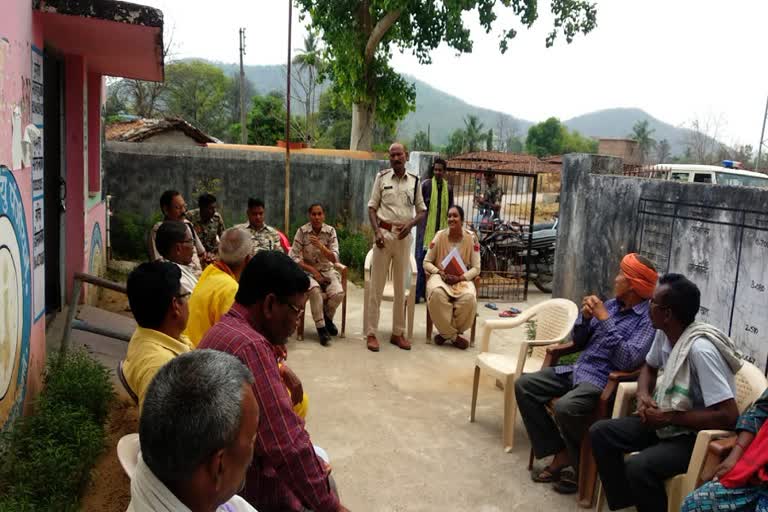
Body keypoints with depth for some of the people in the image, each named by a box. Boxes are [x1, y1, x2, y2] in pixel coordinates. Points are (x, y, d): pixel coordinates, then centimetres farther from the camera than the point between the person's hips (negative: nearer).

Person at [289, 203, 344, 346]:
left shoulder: (330, 231, -3)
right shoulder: (302, 231, -7)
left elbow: (334, 258, -9)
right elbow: (294, 257, -7)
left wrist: (321, 246, -25)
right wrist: (313, 270, -15)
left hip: (327, 270, 2)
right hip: (307, 271, -2)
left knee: (338, 293, -26)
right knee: (315, 289, -36)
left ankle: (327, 317, 8)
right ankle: (321, 327, -19)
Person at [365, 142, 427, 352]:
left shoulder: (414, 181, 7)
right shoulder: (381, 177, 2)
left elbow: (422, 210, 10)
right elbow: (372, 207, 2)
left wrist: (411, 223, -10)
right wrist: (376, 231, -11)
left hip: (404, 236, 2)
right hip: (384, 233, -2)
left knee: (401, 286, 8)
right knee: (377, 286, 0)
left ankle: (398, 333, 17)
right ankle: (371, 333, 6)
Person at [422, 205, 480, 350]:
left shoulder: (471, 238, -3)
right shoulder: (440, 236, -2)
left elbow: (476, 268, -3)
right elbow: (426, 262, 2)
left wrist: (460, 277, -19)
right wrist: (440, 272, -16)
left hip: (462, 278, 0)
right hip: (440, 276, 0)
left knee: (469, 298, -35)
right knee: (437, 293, -37)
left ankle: (446, 333, -11)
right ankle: (454, 336, -19)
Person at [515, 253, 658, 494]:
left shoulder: (649, 318, -12)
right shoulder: (611, 305, 11)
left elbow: (629, 361, -25)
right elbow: (579, 342, 16)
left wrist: (605, 319, -21)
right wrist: (586, 316, -5)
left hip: (605, 381, -8)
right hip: (578, 370, 9)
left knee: (565, 408, -34)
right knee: (524, 386, -2)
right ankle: (561, 453, 1)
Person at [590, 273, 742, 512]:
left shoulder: (700, 349, -28)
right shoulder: (664, 333, -3)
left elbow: (729, 416, -30)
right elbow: (649, 367, 18)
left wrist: (670, 417, -22)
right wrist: (643, 395, -3)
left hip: (700, 435, -9)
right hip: (668, 421, 9)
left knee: (638, 467, -31)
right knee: (600, 432, -1)